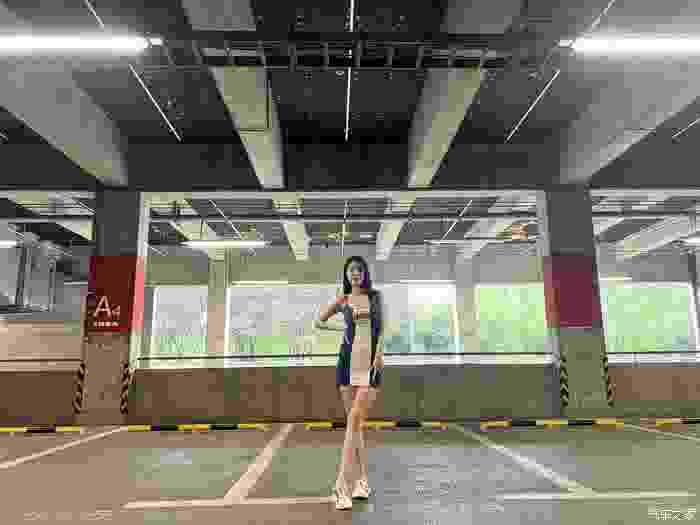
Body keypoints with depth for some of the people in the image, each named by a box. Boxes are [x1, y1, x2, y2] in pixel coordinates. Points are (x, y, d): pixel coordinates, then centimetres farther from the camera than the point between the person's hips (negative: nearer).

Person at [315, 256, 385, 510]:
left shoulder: (376, 296, 10)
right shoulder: (342, 300, 12)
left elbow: (381, 328, 6)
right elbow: (319, 321, 23)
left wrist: (379, 354, -9)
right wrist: (335, 327, 7)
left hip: (371, 363, -1)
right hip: (348, 361, 2)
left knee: (354, 420, -14)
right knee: (355, 423, 5)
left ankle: (343, 486, -12)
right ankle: (362, 482, 16)